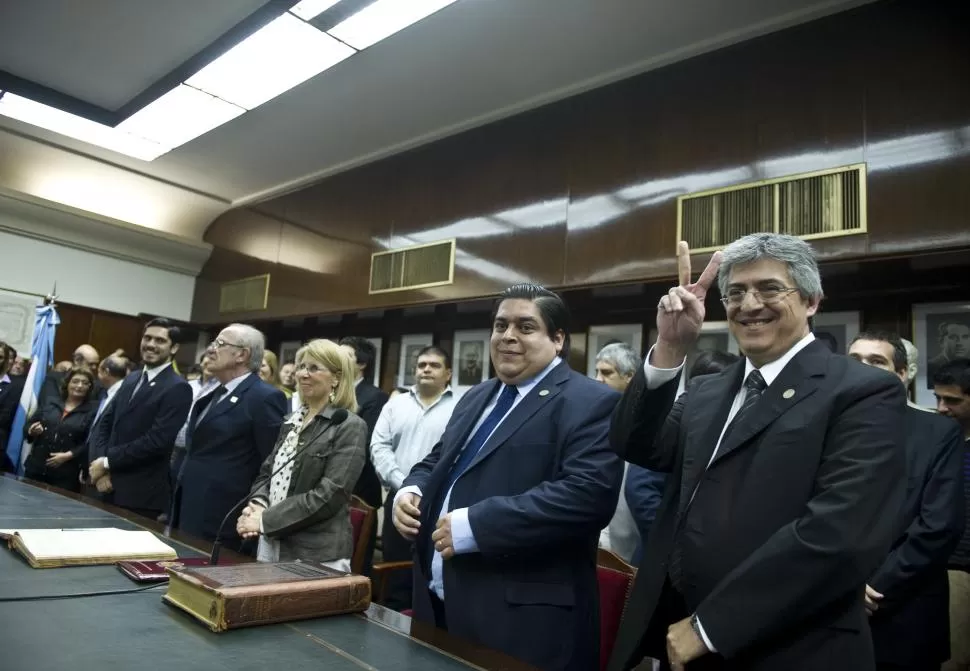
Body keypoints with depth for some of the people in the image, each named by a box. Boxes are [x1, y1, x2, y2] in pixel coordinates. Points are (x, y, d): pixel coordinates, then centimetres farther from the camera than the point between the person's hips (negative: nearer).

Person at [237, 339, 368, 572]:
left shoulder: (350, 427, -12)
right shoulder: (292, 422, 11)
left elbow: (330, 495, -18)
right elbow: (267, 472, 13)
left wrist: (266, 520, -16)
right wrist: (257, 505, -7)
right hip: (272, 546, 6)